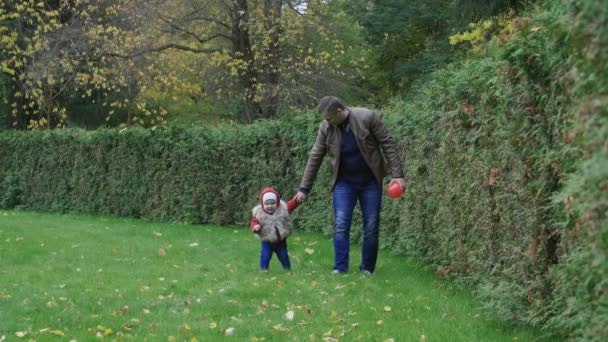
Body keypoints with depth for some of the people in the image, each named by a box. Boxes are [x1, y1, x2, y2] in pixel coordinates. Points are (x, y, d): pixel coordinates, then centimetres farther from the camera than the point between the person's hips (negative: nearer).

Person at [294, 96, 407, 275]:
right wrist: (304, 188, 0)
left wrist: (397, 174, -14)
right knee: (340, 225, -9)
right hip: (344, 182, 2)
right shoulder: (326, 127, -10)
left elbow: (387, 144, -11)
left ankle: (367, 269, 14)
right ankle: (340, 268, -3)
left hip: (370, 182, -1)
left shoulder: (367, 117, -19)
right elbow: (315, 158, -2)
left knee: (371, 227, 2)